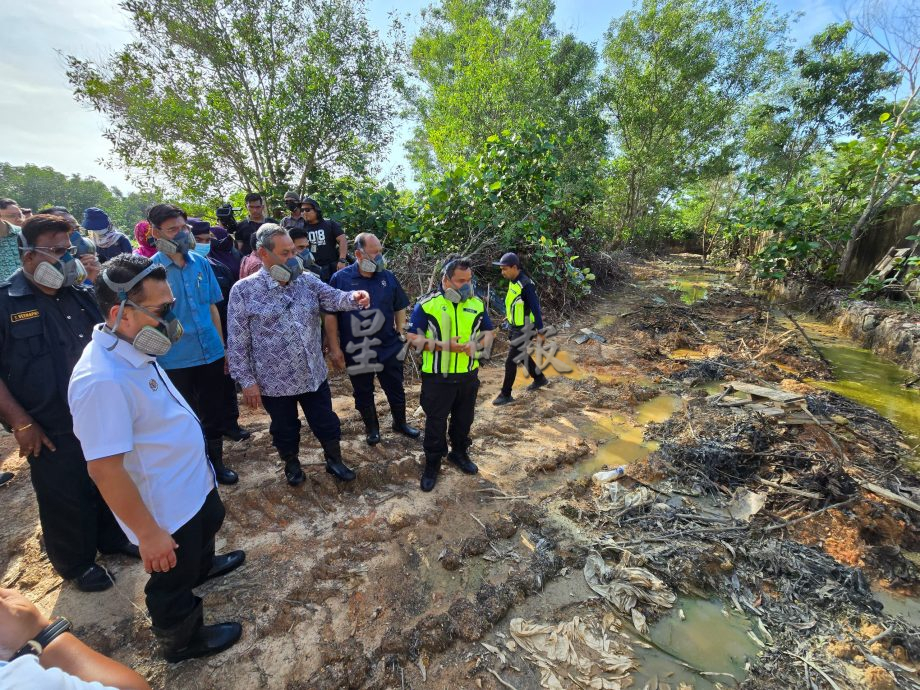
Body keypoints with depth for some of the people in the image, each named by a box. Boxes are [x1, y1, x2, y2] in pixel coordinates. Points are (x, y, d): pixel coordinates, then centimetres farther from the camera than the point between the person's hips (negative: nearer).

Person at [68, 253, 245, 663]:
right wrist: (148, 533, -23)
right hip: (166, 507, -8)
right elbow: (105, 469, -31)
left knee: (207, 529, 36)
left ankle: (202, 566, 66)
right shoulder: (102, 380, -36)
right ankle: (183, 641, 47)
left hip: (193, 482, 9)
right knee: (172, 581, 20)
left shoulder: (135, 353, -8)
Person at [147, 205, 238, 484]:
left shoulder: (201, 263, 1)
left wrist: (222, 346, 9)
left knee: (214, 413, 16)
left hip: (211, 354, 3)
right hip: (176, 361, -3)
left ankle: (216, 461, 37)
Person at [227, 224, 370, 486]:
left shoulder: (308, 280, 0)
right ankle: (292, 465, 47)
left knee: (327, 424, 16)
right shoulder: (243, 290, -11)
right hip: (275, 382, -2)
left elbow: (333, 298, -14)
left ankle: (334, 461, 40)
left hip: (314, 375, 3)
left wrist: (353, 298, -38)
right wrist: (247, 381, -9)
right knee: (285, 429, 20)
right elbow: (237, 342, -8)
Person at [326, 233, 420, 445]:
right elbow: (330, 315, -5)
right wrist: (334, 348, -7)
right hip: (356, 351, -1)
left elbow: (399, 309, 9)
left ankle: (400, 423, 38)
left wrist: (402, 335, 5)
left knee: (395, 389, 16)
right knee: (363, 393, 15)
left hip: (389, 348, 2)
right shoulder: (340, 279, -8)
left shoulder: (388, 277, -1)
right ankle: (372, 428, 37)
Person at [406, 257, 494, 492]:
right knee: (435, 422, 9)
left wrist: (476, 344, -13)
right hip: (437, 377, -4)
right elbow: (413, 338, -10)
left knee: (464, 419, 19)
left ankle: (459, 453, 43)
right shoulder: (427, 304, -9)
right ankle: (432, 464, 29)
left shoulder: (476, 303, 3)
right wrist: (443, 345, -22)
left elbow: (489, 332, 10)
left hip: (468, 375, 4)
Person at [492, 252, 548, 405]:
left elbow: (535, 307, -21)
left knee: (511, 361, -4)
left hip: (523, 329, -9)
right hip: (515, 327, 9)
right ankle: (540, 379, 43)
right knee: (521, 355, 23)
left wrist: (540, 330, -19)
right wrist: (509, 317, 20)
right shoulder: (513, 281, 3)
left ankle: (505, 395, 9)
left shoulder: (526, 284, -23)